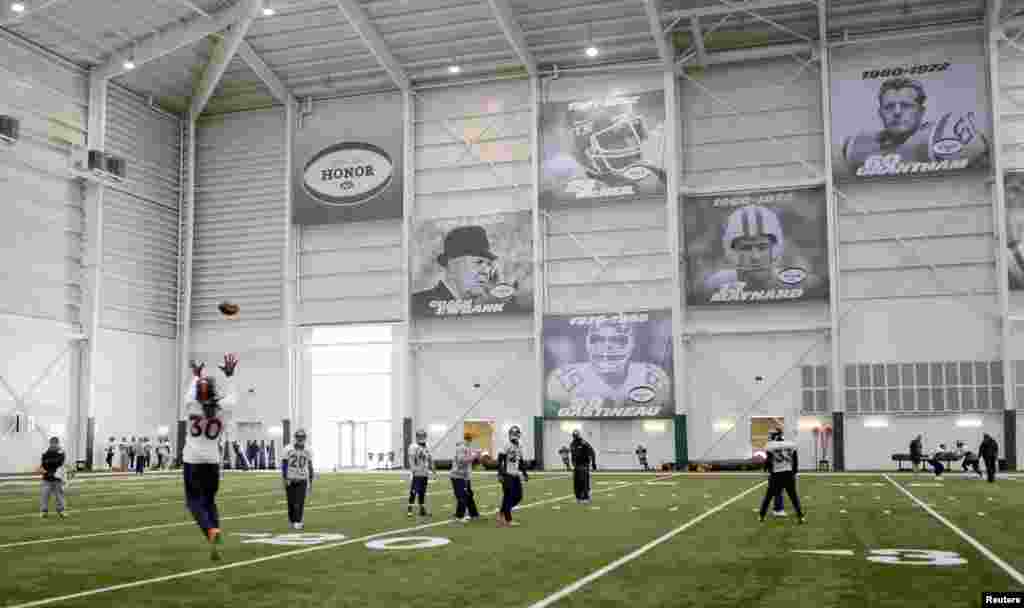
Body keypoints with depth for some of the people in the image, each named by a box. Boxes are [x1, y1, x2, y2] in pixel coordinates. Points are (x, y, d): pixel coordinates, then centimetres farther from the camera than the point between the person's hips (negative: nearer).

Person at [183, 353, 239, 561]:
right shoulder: (222, 409, -7)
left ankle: (212, 531, -22)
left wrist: (196, 376, 33)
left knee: (194, 500, 4)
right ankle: (215, 543, 3)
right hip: (212, 461, 2)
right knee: (209, 500, 15)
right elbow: (231, 397, 16)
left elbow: (191, 393, 16)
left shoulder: (193, 406, -8)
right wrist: (228, 377, 26)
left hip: (192, 460, -2)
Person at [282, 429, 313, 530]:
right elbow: (284, 465, -5)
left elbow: (310, 467, 8)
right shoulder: (288, 449, -7)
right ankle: (291, 521, 25)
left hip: (302, 480, 1)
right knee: (291, 503, 5)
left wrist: (310, 482, 7)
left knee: (300, 503, -11)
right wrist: (284, 479, -12)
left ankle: (298, 522, -7)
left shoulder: (307, 451, 1)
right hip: (290, 480, -1)